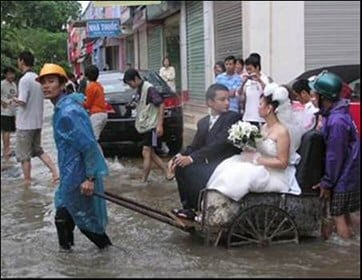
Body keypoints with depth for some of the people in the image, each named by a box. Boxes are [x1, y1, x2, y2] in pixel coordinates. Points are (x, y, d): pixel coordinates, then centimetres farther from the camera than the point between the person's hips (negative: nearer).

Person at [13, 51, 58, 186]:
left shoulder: (24, 80, -18)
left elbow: (22, 102, -24)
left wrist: (15, 100, -3)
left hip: (25, 124, -8)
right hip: (37, 122, 8)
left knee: (24, 155, 5)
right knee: (38, 150, 20)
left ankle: (27, 182, 13)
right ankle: (55, 173, 9)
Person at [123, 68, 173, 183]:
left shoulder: (149, 88, -14)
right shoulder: (139, 90, 11)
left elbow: (161, 105, -17)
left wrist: (159, 124, -21)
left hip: (151, 126, -9)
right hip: (145, 126, 9)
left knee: (146, 153, -6)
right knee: (151, 154, 12)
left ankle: (143, 181, 0)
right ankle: (168, 174, 18)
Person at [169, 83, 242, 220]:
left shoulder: (234, 117, -10)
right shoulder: (203, 122, 13)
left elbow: (219, 144, -20)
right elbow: (194, 146, 12)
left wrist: (192, 158, -22)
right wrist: (180, 156, -10)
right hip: (210, 163, 7)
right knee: (181, 166, -9)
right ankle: (189, 207, 3)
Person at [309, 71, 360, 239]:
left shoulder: (337, 121, -28)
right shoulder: (333, 113, 2)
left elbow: (335, 156, -23)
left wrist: (327, 182, -14)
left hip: (343, 178, -9)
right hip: (346, 174, 9)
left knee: (338, 215, 1)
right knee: (343, 213, 21)